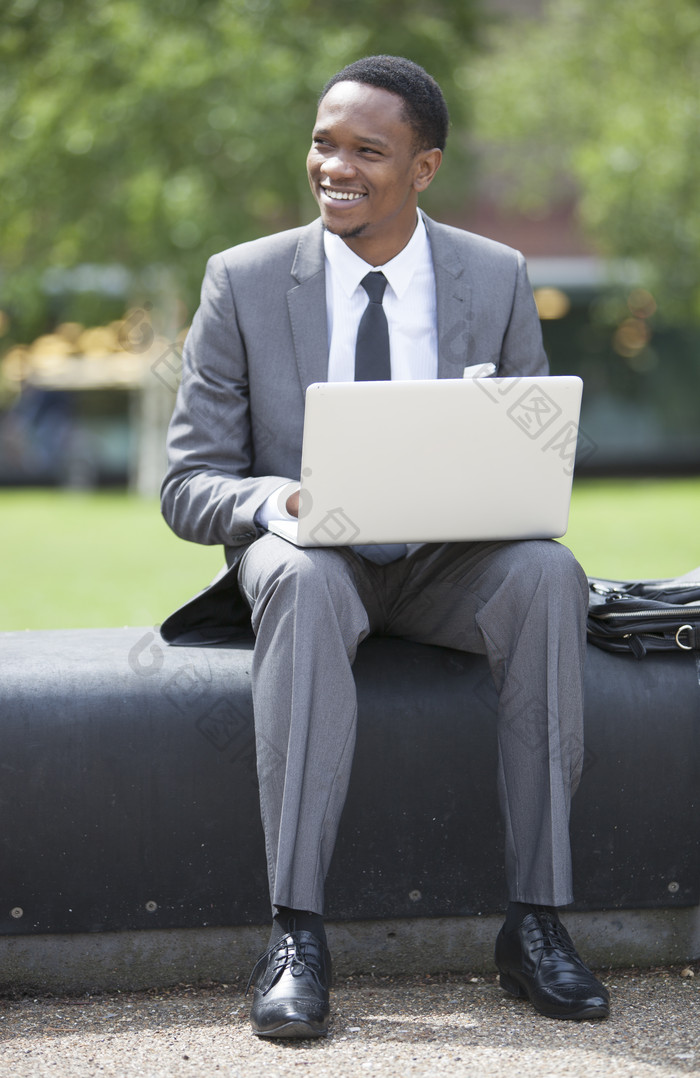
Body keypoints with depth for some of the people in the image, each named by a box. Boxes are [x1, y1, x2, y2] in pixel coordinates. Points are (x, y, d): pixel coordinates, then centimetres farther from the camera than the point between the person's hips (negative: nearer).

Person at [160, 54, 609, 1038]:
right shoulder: (244, 282, -1)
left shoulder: (498, 280, 3)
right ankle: (296, 936, -39)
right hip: (304, 554, -1)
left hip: (452, 564, 2)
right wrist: (281, 499, -26)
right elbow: (188, 487, -2)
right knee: (304, 578, -38)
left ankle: (536, 921, -28)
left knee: (550, 574, -32)